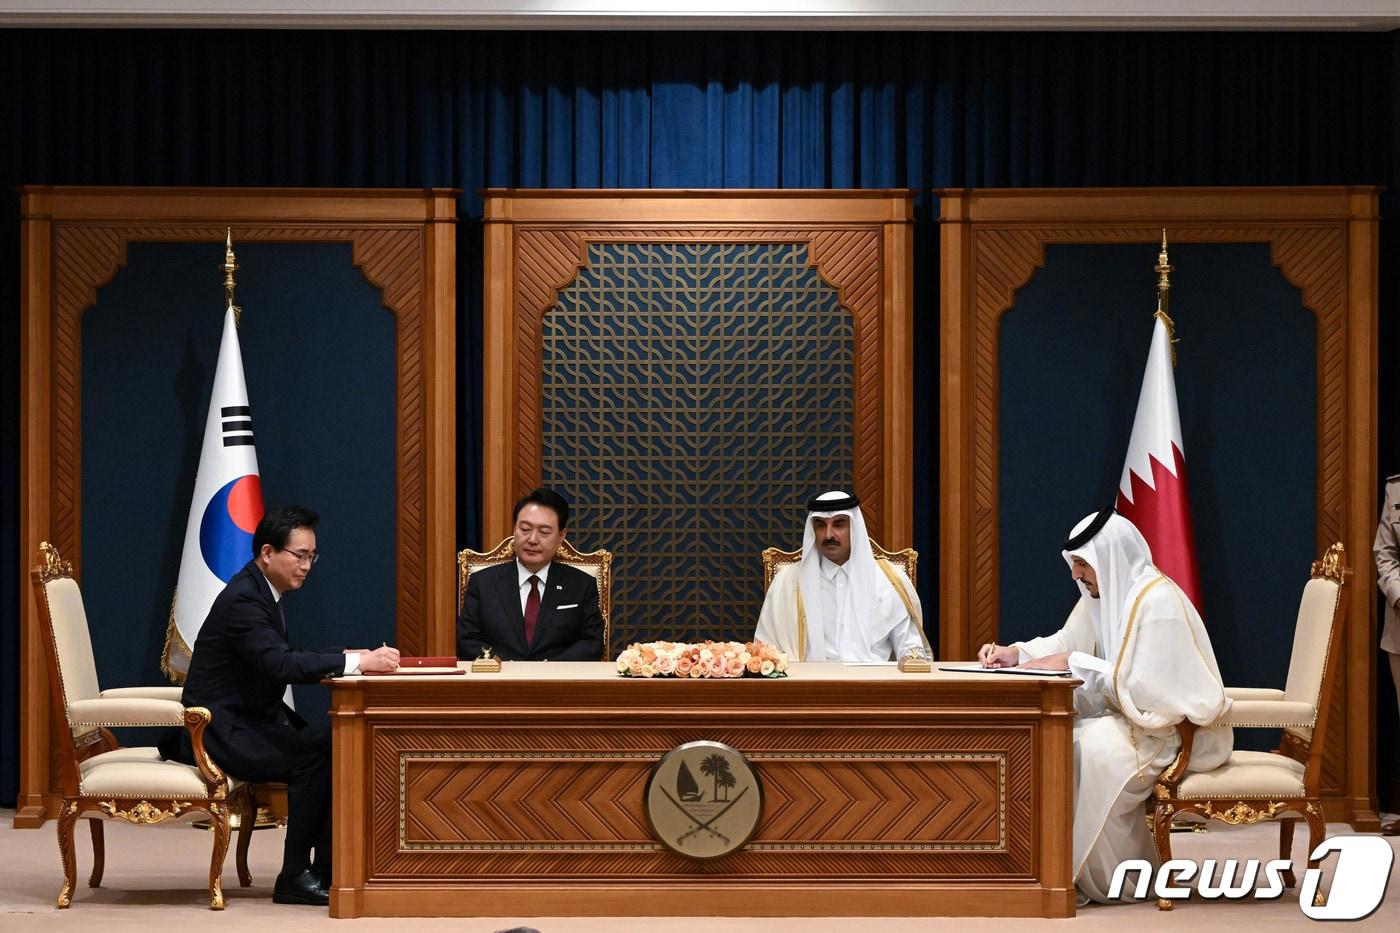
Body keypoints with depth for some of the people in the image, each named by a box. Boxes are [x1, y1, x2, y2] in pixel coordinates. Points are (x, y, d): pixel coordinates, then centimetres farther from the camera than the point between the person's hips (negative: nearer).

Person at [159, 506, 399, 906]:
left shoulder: (262, 593, 12)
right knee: (317, 751, -25)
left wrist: (351, 656, 2)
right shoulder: (242, 599, -19)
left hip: (251, 722, 10)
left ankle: (327, 869, -4)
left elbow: (286, 660, 17)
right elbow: (282, 665, -31)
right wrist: (358, 662, -34)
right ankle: (295, 876, -16)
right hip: (222, 733, -10)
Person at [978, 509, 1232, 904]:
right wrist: (1015, 653, -6)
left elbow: (1145, 690, -26)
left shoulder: (1158, 602, -22)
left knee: (1093, 748, -29)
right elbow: (1065, 643, 12)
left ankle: (1105, 877, -17)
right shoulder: (1103, 593, 7)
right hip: (1139, 718, 10)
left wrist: (1075, 663, -23)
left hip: (1182, 729, -10)